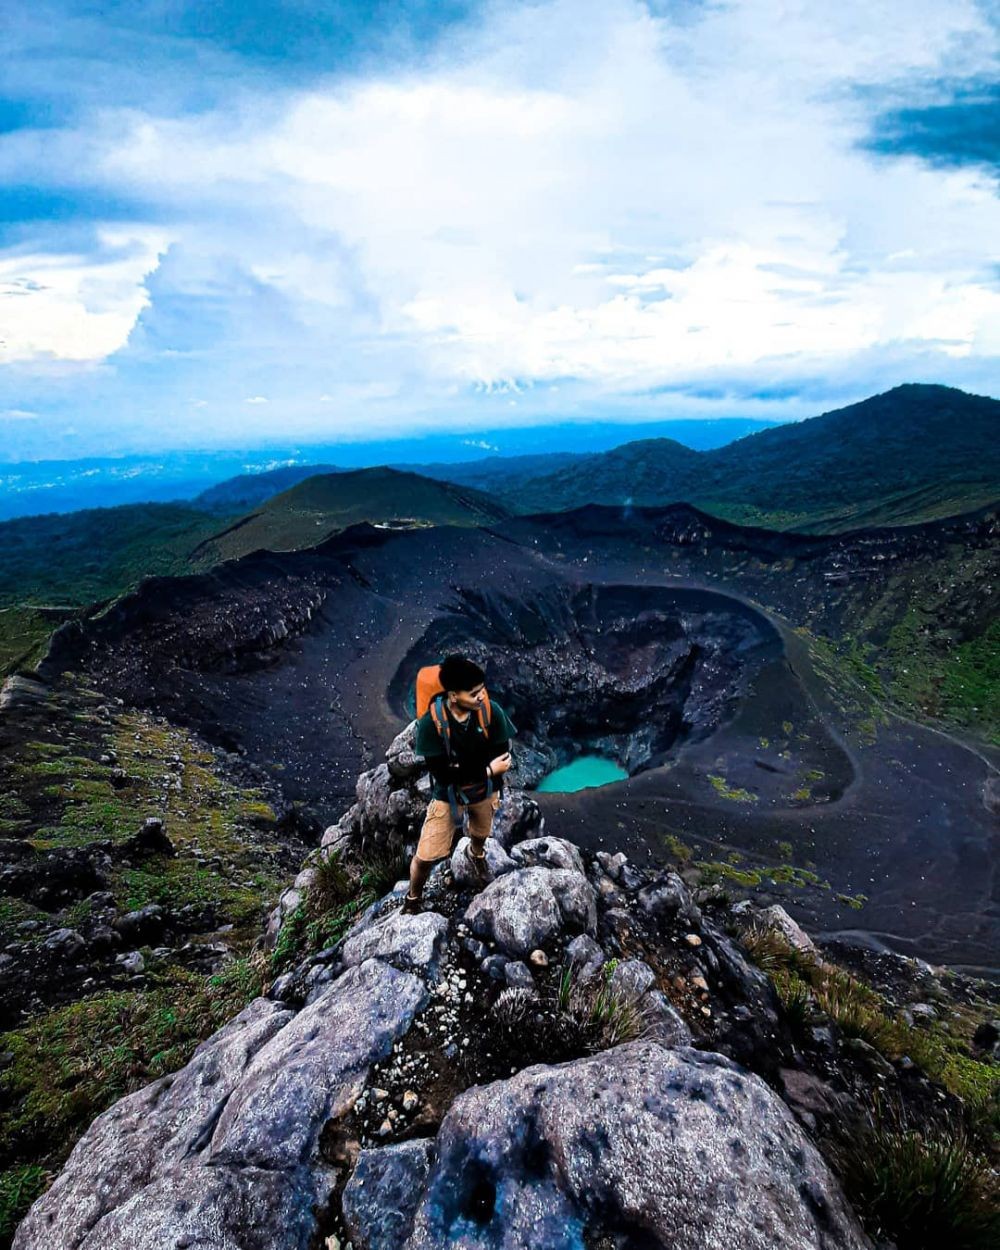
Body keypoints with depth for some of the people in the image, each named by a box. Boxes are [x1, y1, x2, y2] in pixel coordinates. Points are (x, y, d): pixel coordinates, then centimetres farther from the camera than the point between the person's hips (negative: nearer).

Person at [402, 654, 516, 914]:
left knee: (481, 834, 30)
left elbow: (501, 755, -14)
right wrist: (487, 769, -28)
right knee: (426, 856, -1)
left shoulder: (491, 711, -25)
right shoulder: (431, 723, -31)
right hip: (448, 794, -3)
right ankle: (413, 899, 32)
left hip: (483, 788, 3)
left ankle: (476, 854, 68)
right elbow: (442, 775, -28)